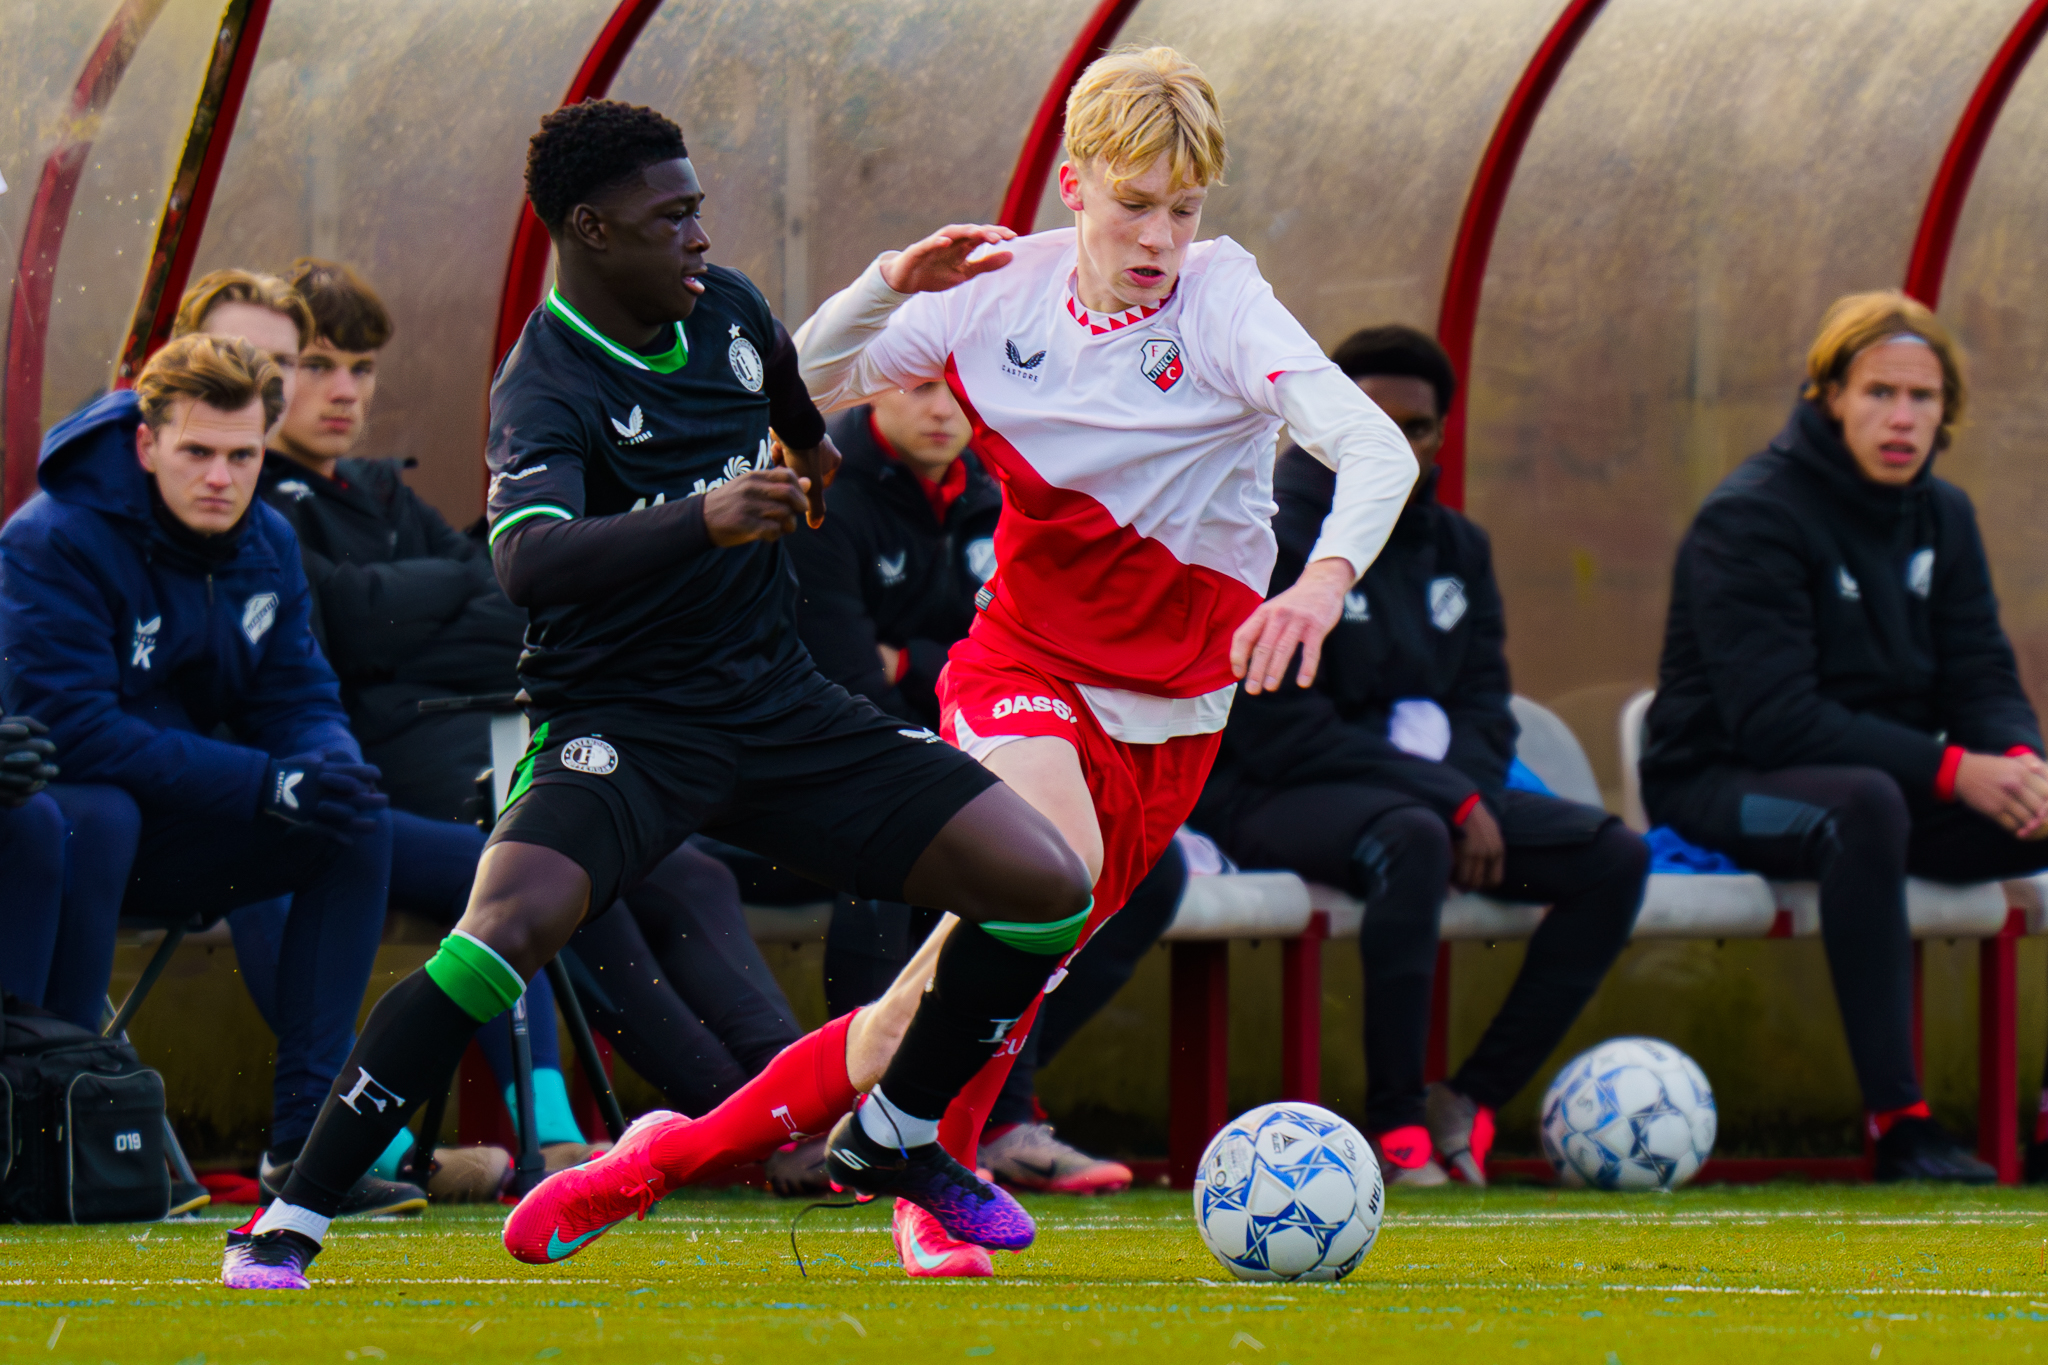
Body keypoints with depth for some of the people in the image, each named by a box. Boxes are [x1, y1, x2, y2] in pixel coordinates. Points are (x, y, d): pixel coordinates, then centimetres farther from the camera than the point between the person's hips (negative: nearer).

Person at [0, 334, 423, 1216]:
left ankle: (306, 1138, -15)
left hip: (165, 843, 7)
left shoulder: (266, 543, 5)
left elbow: (299, 701, 7)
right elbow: (73, 730, -26)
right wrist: (266, 783, -31)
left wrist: (333, 768, -21)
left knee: (353, 827, -11)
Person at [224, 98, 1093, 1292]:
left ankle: (895, 1141, 19)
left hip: (778, 702, 7)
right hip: (621, 726, -7)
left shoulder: (726, 309, 3)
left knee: (1050, 891, -4)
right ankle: (284, 1228, -25)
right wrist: (700, 519, -52)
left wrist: (810, 447, 50)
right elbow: (529, 561, -39)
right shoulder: (546, 389, -19)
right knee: (516, 918, -35)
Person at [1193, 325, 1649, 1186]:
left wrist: (1473, 796, -11)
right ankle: (1394, 1122, -34)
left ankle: (1473, 1102, -15)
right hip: (1269, 797, -7)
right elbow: (1280, 732, -16)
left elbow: (1483, 708, 14)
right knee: (1410, 837, -40)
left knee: (1614, 857, -12)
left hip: (1439, 795, 7)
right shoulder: (1271, 539, -9)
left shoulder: (1456, 549, 15)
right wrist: (1449, 799, -19)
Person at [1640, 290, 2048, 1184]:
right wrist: (1952, 770, -29)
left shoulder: (1941, 517, 9)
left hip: (1887, 778, 7)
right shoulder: (1750, 518, -15)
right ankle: (1898, 1124, -43)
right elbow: (1774, 719, -22)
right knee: (1866, 803, -40)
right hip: (1722, 784, -7)